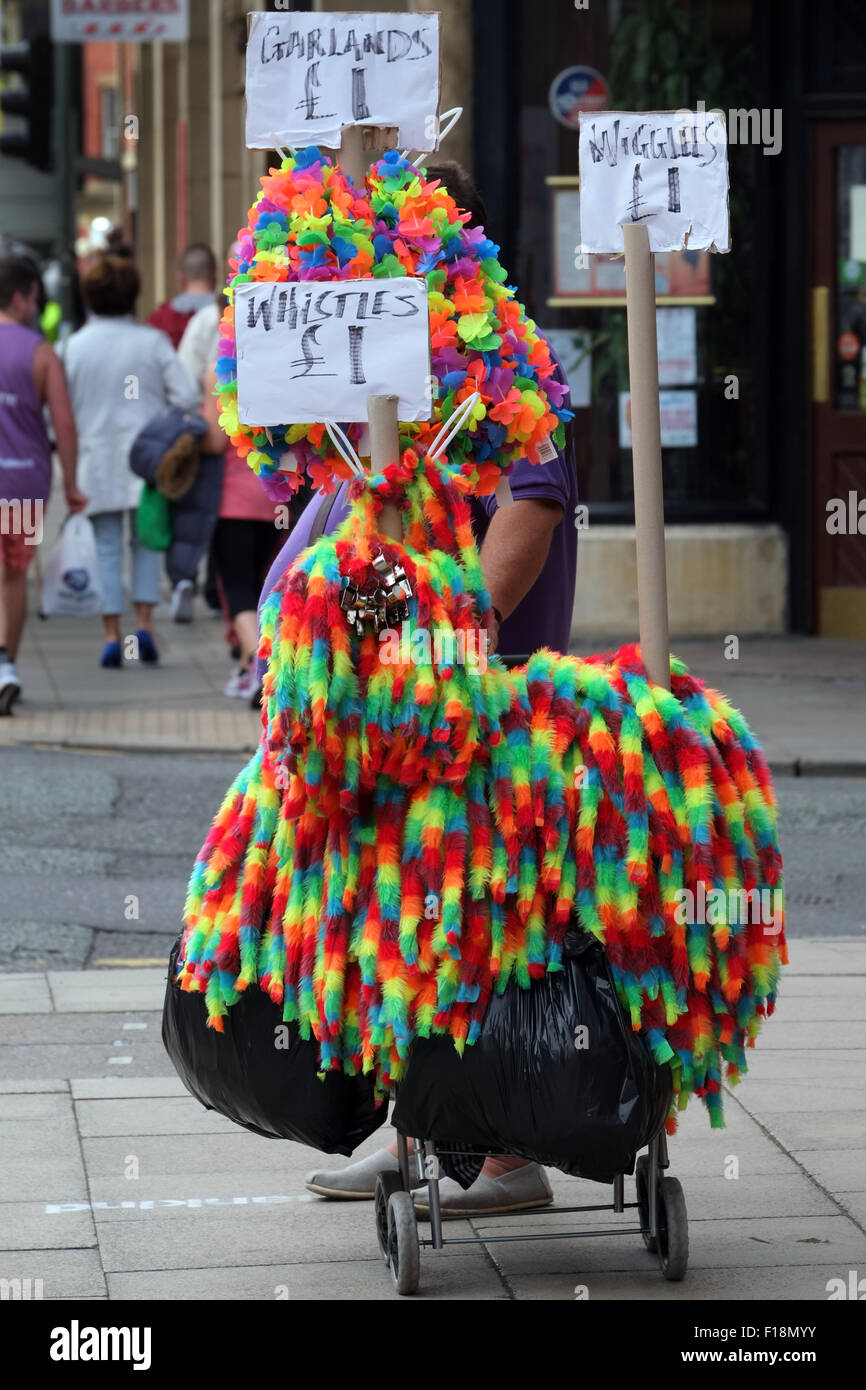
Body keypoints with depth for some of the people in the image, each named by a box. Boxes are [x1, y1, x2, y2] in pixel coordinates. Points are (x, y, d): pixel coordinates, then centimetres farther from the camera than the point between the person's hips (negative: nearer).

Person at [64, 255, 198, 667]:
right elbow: (187, 397, -9)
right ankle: (144, 624, 1)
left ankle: (112, 634, 0)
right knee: (146, 541, 12)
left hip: (97, 459, 0)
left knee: (108, 548, 5)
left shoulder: (76, 346, -4)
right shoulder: (152, 342, -5)